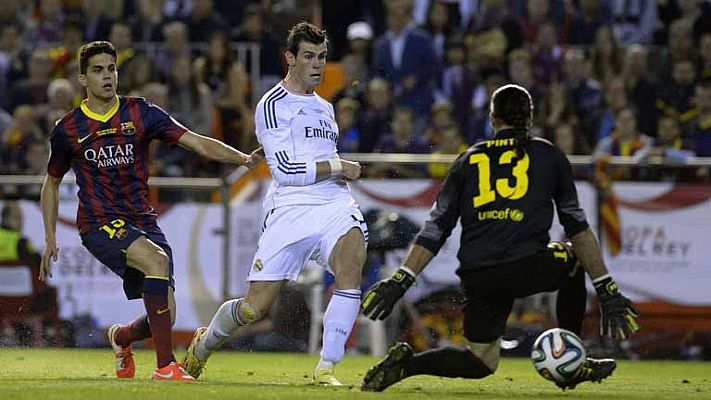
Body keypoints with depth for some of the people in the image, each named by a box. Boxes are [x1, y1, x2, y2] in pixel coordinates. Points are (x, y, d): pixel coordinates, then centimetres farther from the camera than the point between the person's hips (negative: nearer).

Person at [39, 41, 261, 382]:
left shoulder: (140, 113, 2)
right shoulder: (68, 130, 2)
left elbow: (197, 142, -4)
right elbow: (51, 183, 17)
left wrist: (243, 158, -19)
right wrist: (50, 238, 11)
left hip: (142, 222, 3)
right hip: (100, 224, -3)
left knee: (166, 317, -5)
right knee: (157, 260, -33)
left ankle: (121, 336, 34)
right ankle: (165, 366, -31)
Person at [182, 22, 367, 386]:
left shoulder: (324, 108, 23)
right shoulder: (272, 106, -1)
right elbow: (286, 170, -11)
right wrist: (338, 167, -6)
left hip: (335, 206, 5)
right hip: (290, 209, -5)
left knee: (351, 266, -29)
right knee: (255, 308, -6)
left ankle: (326, 367, -25)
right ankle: (204, 343, 27)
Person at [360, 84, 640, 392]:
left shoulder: (468, 160, 18)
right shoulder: (548, 155, 13)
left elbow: (435, 229, 11)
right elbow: (578, 228, 14)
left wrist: (400, 281, 10)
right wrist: (607, 290, 16)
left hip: (476, 279, 3)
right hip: (528, 268, -3)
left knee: (482, 362, 18)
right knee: (576, 257, 31)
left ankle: (406, 362, -9)